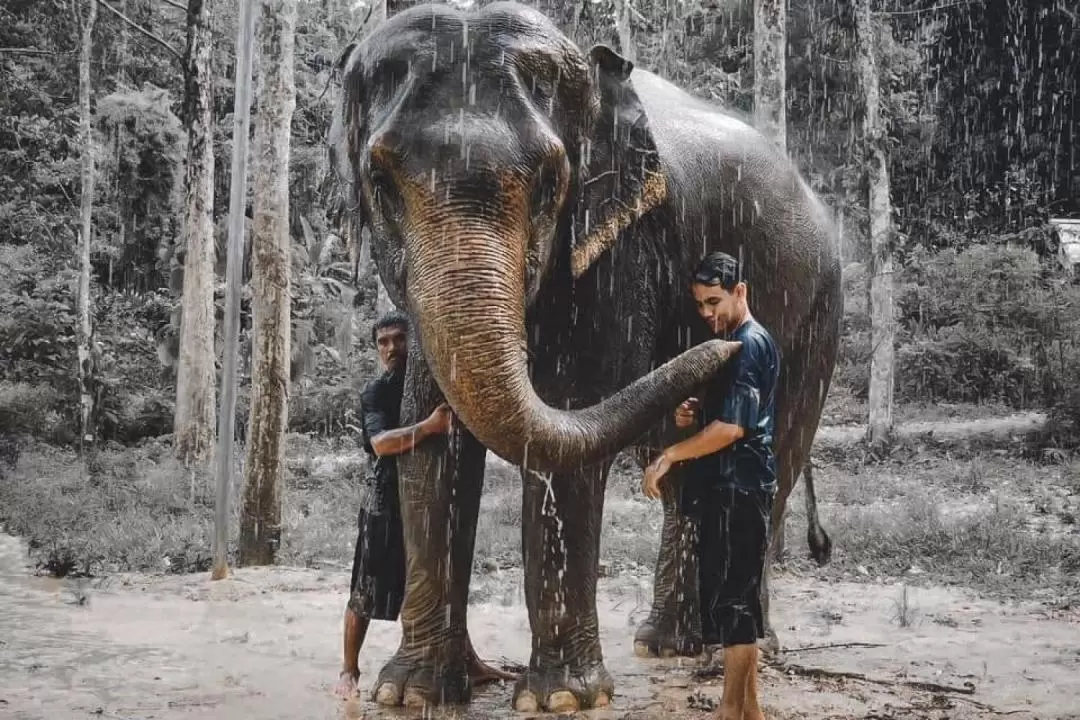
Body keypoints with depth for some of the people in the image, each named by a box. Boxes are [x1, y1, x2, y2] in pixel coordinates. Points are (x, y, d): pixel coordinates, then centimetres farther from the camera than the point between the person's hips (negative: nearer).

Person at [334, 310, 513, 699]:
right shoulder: (376, 392, -6)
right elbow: (381, 443, -23)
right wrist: (429, 426, -37)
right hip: (388, 498, -4)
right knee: (366, 590, 0)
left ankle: (469, 662, 22)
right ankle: (349, 671, 11)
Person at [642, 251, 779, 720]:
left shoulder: (750, 344, -13)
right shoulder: (733, 344, 19)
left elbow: (731, 427, -20)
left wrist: (669, 456, -15)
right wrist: (693, 413, 6)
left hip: (739, 488, -10)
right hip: (727, 487, 10)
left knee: (731, 598, -7)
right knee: (736, 599, 12)